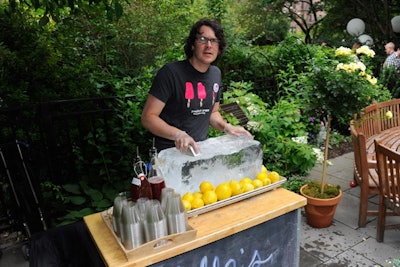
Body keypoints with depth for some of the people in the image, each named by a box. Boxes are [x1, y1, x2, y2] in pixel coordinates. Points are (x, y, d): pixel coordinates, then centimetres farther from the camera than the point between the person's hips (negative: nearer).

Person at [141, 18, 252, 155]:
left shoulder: (216, 73, 5)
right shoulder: (170, 72, -17)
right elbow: (148, 117, -17)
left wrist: (226, 127, -2)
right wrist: (177, 134, -32)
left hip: (200, 149, 6)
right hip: (169, 153, -5)